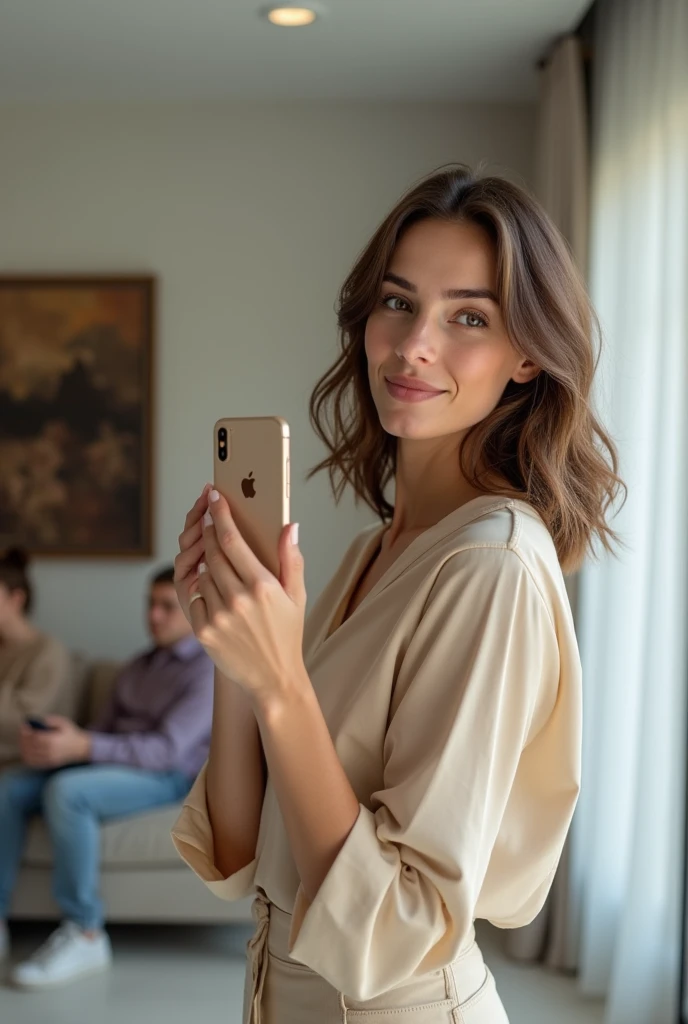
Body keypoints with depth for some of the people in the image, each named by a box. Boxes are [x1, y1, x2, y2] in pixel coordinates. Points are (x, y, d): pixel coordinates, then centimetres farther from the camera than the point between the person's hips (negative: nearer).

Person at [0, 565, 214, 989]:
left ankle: (85, 935, -26)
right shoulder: (137, 668, 20)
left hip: (167, 776, -7)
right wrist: (60, 741, -10)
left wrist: (82, 748, -31)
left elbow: (168, 748, -19)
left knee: (66, 791, -34)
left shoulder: (209, 669, -6)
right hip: (111, 764, 8)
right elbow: (102, 731, 14)